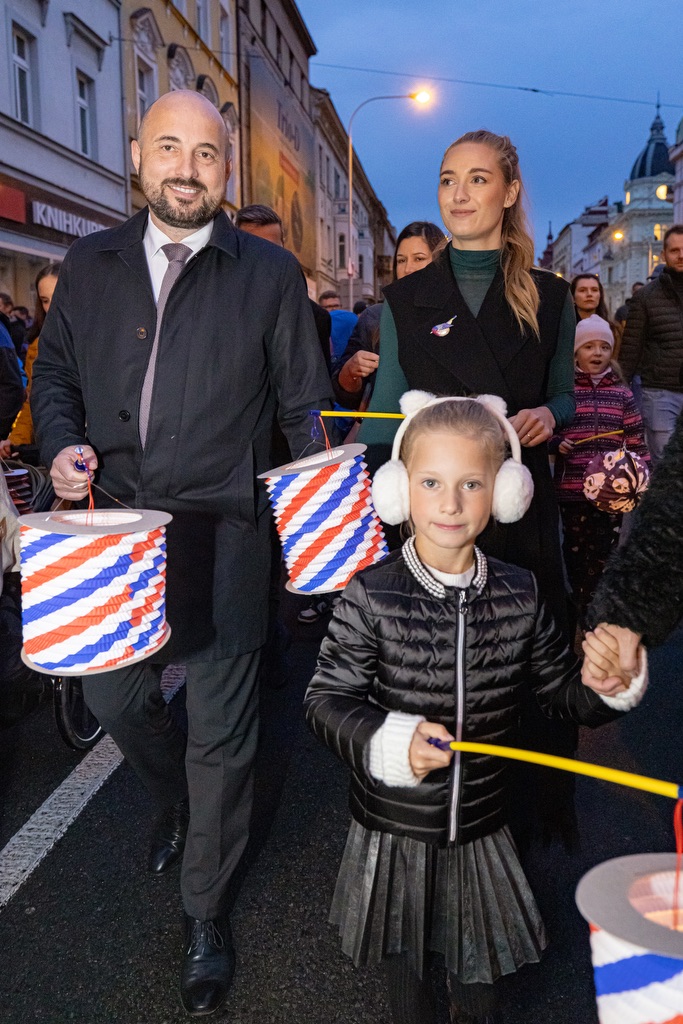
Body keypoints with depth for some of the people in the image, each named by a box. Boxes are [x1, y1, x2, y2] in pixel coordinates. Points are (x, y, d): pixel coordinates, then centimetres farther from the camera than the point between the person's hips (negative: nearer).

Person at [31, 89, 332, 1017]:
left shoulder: (270, 273, 3)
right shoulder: (90, 265, 10)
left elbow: (303, 405, 2)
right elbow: (54, 370, 17)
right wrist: (61, 443, -3)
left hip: (222, 533, -3)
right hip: (114, 524, 4)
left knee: (220, 731, 4)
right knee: (113, 696, 16)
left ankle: (206, 912, 27)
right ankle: (177, 801, 50)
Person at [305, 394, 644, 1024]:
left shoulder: (519, 595, -9)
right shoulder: (372, 596, -19)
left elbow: (560, 694, 2)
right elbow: (328, 699, -16)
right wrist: (391, 740, -31)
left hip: (481, 826, 3)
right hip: (394, 826, -2)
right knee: (405, 963, 25)